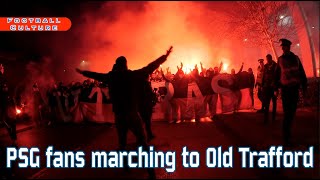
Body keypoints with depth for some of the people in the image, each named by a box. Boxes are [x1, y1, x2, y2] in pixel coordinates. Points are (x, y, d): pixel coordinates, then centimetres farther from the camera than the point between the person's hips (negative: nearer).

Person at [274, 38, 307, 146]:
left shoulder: (296, 58, 8)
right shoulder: (280, 59, 5)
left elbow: (302, 73, 8)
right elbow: (277, 74, 6)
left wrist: (304, 87, 3)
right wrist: (276, 88, 2)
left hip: (295, 88, 2)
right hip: (285, 88, -2)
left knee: (292, 111, 5)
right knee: (287, 112, -8)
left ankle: (287, 131, 21)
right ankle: (286, 136, -4)